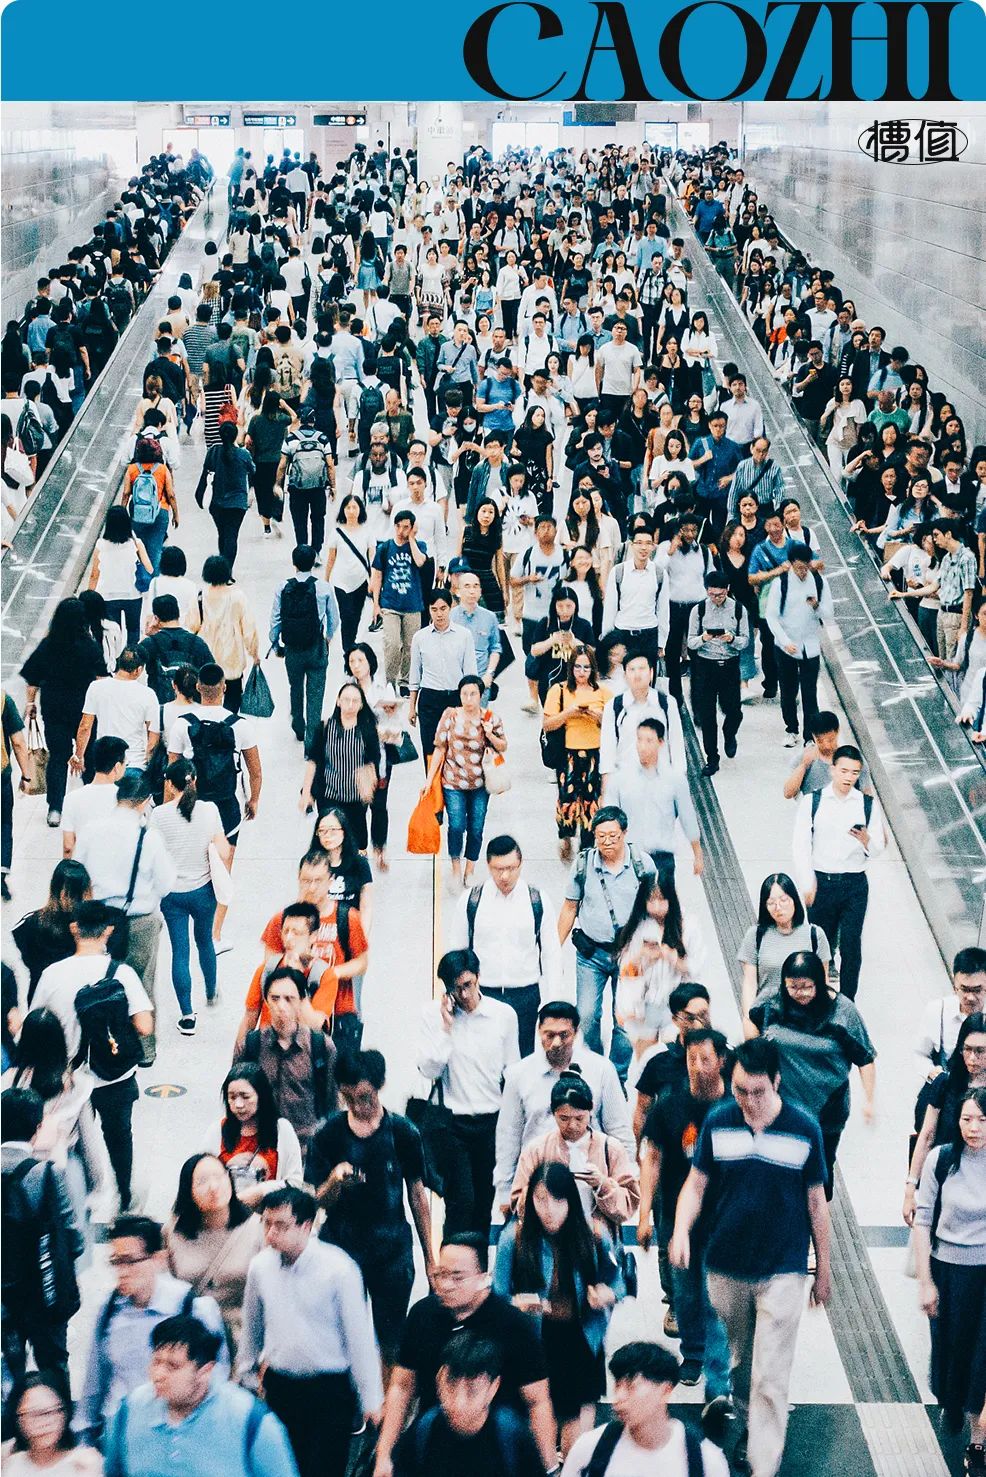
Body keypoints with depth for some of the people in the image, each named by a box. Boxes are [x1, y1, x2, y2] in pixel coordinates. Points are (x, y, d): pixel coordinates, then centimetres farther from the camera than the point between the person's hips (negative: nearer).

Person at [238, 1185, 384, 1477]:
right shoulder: (260, 1266, -1)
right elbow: (251, 1327, 16)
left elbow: (359, 1335, -8)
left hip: (329, 1390, -4)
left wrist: (371, 1399, -5)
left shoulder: (338, 1269, -14)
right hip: (279, 1385, 4)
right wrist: (246, 1374, 26)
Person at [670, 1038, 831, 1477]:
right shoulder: (718, 1123, -3)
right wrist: (680, 1230, -16)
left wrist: (823, 1269, 8)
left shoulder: (804, 1129, -7)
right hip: (725, 1269, 3)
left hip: (782, 1272, -3)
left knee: (770, 1378, -6)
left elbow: (816, 1201, 2)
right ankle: (748, 1427, 41)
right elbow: (695, 1185, 3)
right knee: (736, 1361, 19)